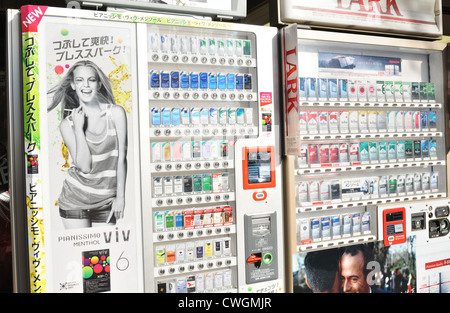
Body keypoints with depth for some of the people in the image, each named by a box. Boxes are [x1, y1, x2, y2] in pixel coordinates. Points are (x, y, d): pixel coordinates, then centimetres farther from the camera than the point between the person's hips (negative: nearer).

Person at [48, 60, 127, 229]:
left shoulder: (116, 113, -4)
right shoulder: (67, 124, -3)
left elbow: (121, 158, -3)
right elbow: (84, 166, -11)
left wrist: (120, 196, -3)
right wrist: (78, 128, -14)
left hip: (106, 201, 0)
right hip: (75, 199, 0)